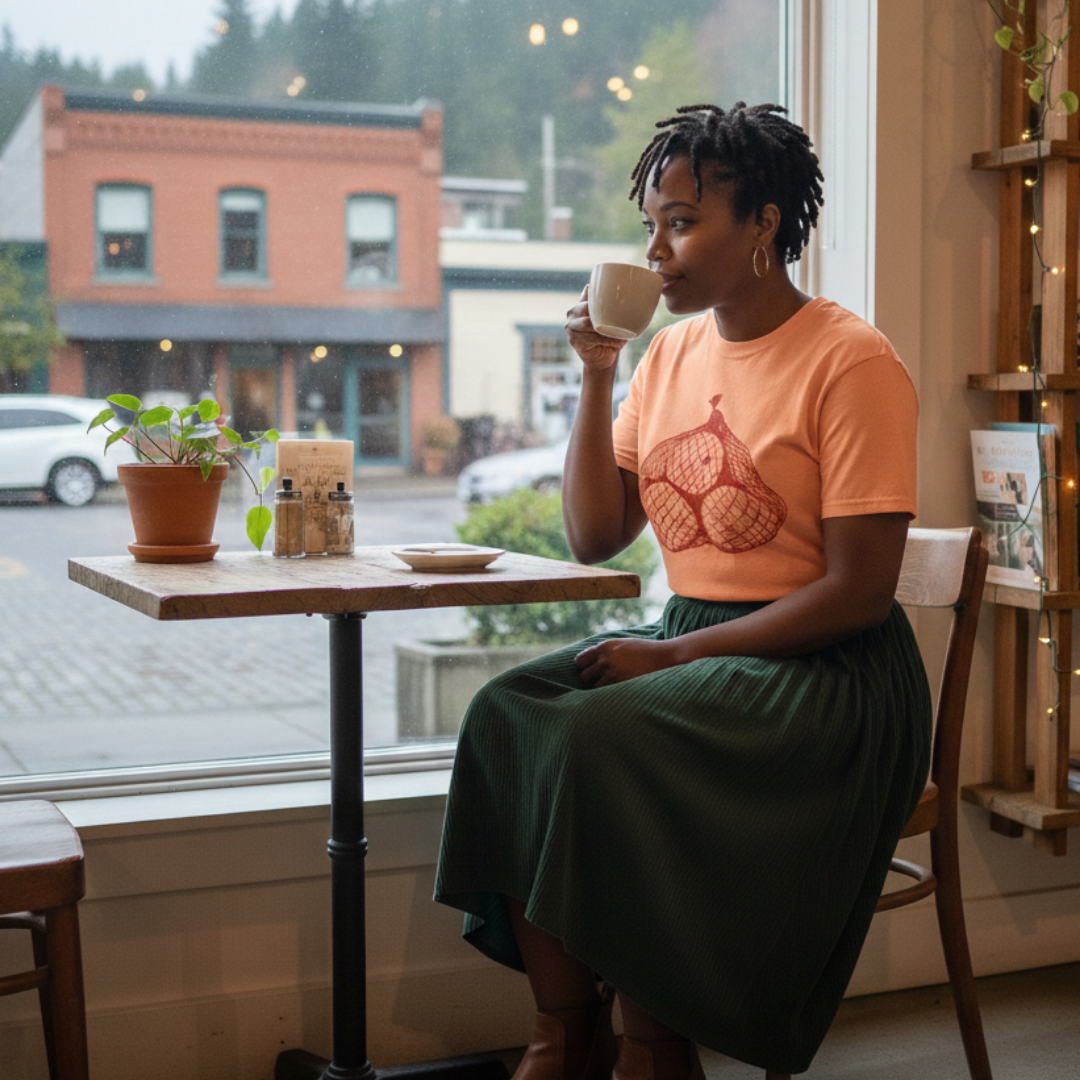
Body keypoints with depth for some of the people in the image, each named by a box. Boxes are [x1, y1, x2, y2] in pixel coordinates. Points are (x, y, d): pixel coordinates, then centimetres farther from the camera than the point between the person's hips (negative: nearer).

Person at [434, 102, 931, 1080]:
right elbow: (595, 538, 8)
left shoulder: (851, 363, -11)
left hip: (824, 670, -7)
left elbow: (858, 592, -15)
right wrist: (596, 376, -1)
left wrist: (675, 654, -17)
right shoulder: (672, 351, 11)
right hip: (690, 648, 7)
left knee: (600, 737, -28)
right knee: (507, 713, -17)